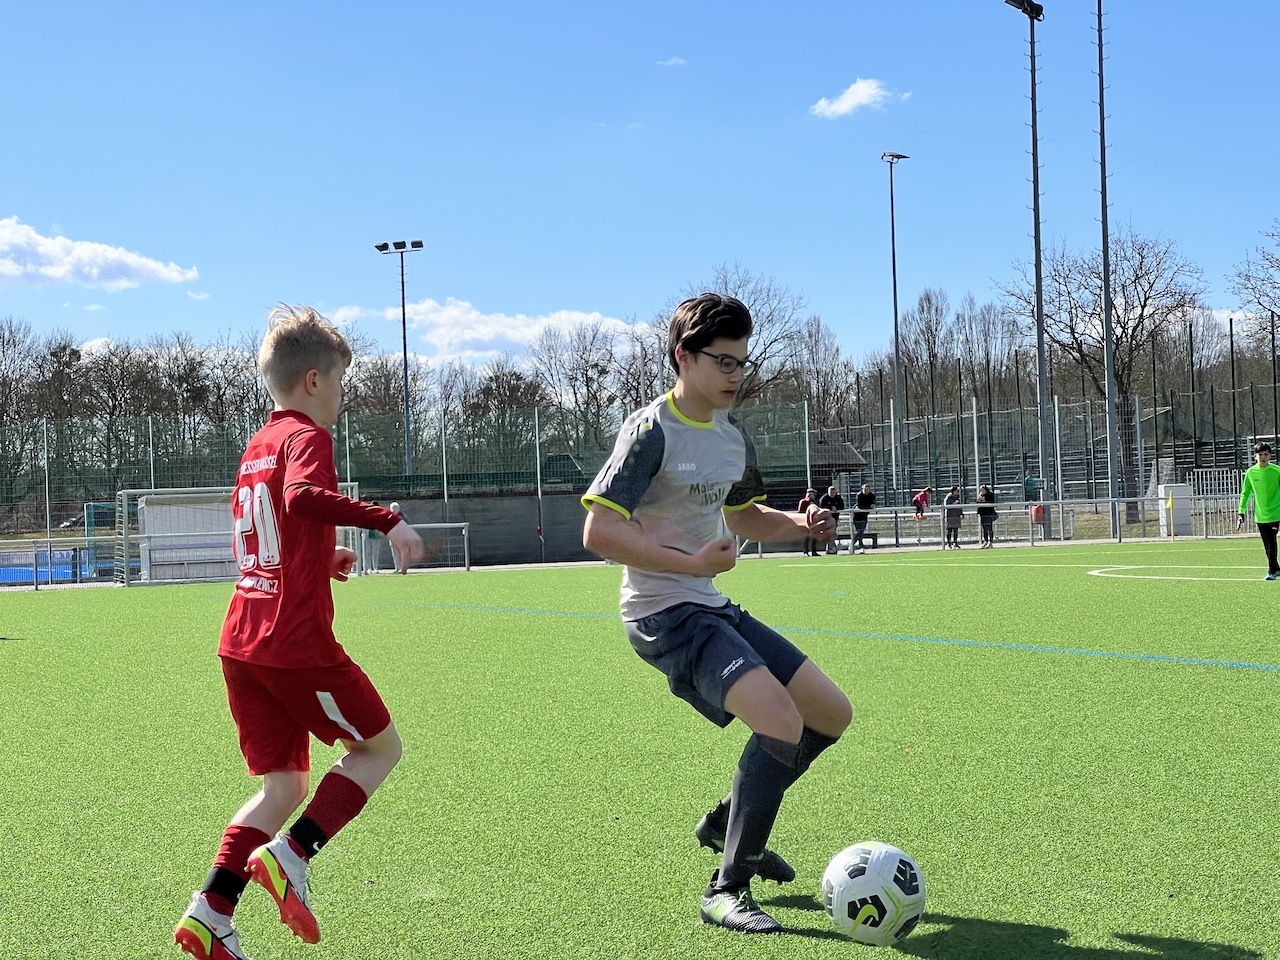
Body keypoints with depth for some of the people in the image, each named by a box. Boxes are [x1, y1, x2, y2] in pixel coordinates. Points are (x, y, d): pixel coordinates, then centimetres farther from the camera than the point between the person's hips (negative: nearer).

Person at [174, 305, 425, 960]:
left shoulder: (256, 447, 18)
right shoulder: (307, 436, -8)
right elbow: (303, 497, -31)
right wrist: (387, 519, -31)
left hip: (240, 645, 8)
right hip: (297, 642, -8)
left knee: (283, 786, 14)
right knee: (380, 746, 10)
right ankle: (291, 855, -5)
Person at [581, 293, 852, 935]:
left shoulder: (732, 438, 11)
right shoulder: (652, 431, -15)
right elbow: (599, 531, -21)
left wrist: (798, 525, 6)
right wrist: (693, 563, -22)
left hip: (714, 609, 9)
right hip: (665, 615, -9)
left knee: (833, 714, 9)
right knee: (782, 720, -26)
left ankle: (726, 823, 26)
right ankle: (726, 891, -13)